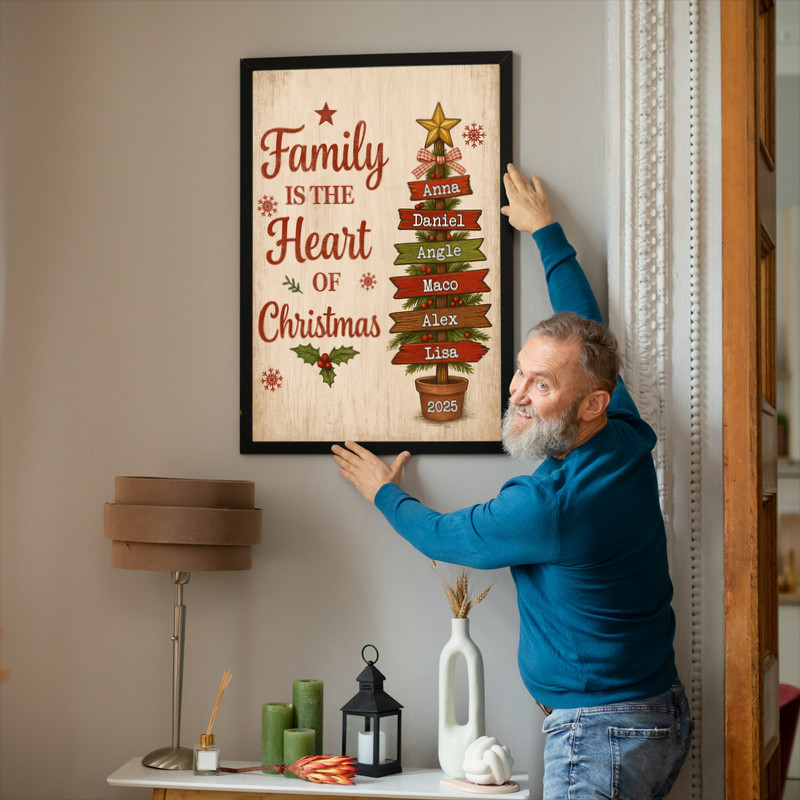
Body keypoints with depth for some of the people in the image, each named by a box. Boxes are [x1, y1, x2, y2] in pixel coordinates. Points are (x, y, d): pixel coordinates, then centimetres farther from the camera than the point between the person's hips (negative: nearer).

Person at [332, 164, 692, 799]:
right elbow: (587, 325, 16)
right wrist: (546, 232, 28)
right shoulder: (628, 440, -1)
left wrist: (383, 492, 17)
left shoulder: (548, 505, -24)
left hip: (602, 732, -10)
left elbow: (442, 538, -3)